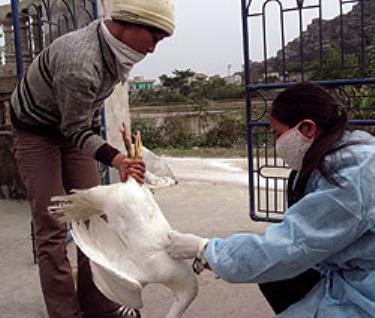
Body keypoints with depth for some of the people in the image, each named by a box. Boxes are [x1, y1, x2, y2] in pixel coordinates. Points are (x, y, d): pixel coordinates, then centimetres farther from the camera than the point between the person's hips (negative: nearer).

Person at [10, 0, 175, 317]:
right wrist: (116, 158, -36)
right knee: (52, 228, -9)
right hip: (37, 133, -8)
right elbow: (76, 131, -23)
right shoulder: (79, 65, -36)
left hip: (73, 127, 8)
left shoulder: (114, 45, -9)